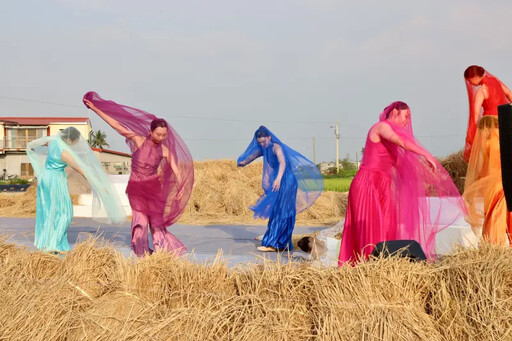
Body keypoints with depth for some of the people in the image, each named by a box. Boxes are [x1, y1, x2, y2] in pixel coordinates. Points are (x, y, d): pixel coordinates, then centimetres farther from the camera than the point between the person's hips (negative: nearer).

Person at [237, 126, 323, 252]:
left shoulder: (276, 148, -18)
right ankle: (283, 244, 16)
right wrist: (243, 162, 49)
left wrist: (278, 178, -51)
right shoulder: (264, 149, 10)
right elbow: (254, 154, 31)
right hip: (278, 184, 9)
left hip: (286, 182, -9)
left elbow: (282, 163, -35)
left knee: (279, 212, -10)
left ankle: (272, 244, -12)